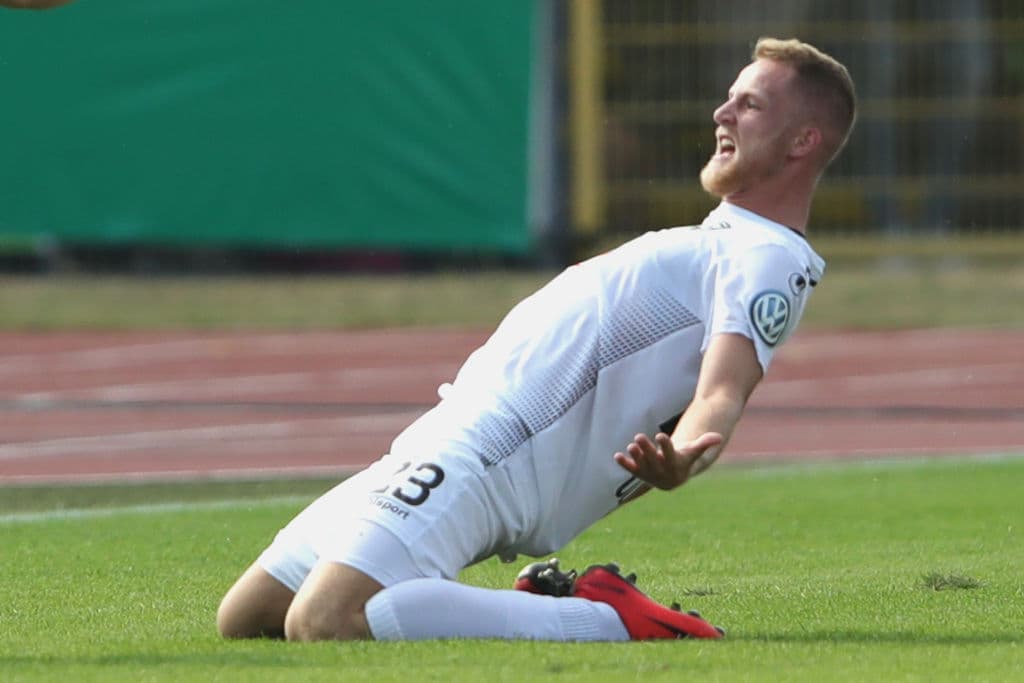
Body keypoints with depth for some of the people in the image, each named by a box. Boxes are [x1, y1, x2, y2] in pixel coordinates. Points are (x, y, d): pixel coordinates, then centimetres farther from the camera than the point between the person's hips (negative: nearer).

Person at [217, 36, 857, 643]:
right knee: (243, 621, 8)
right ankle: (547, 602, 7)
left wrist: (681, 460, -47)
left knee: (324, 625, -29)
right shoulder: (728, 241, 21)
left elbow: (722, 392, -28)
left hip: (486, 456, -10)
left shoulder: (767, 261, -10)